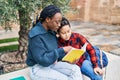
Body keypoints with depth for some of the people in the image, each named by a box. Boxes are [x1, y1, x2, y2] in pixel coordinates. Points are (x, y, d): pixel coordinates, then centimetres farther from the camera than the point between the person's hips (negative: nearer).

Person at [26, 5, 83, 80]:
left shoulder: (51, 31, 3)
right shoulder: (36, 34, -22)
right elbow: (42, 59, -27)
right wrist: (62, 50, -25)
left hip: (52, 64, 8)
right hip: (39, 68, -8)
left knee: (75, 69, -8)